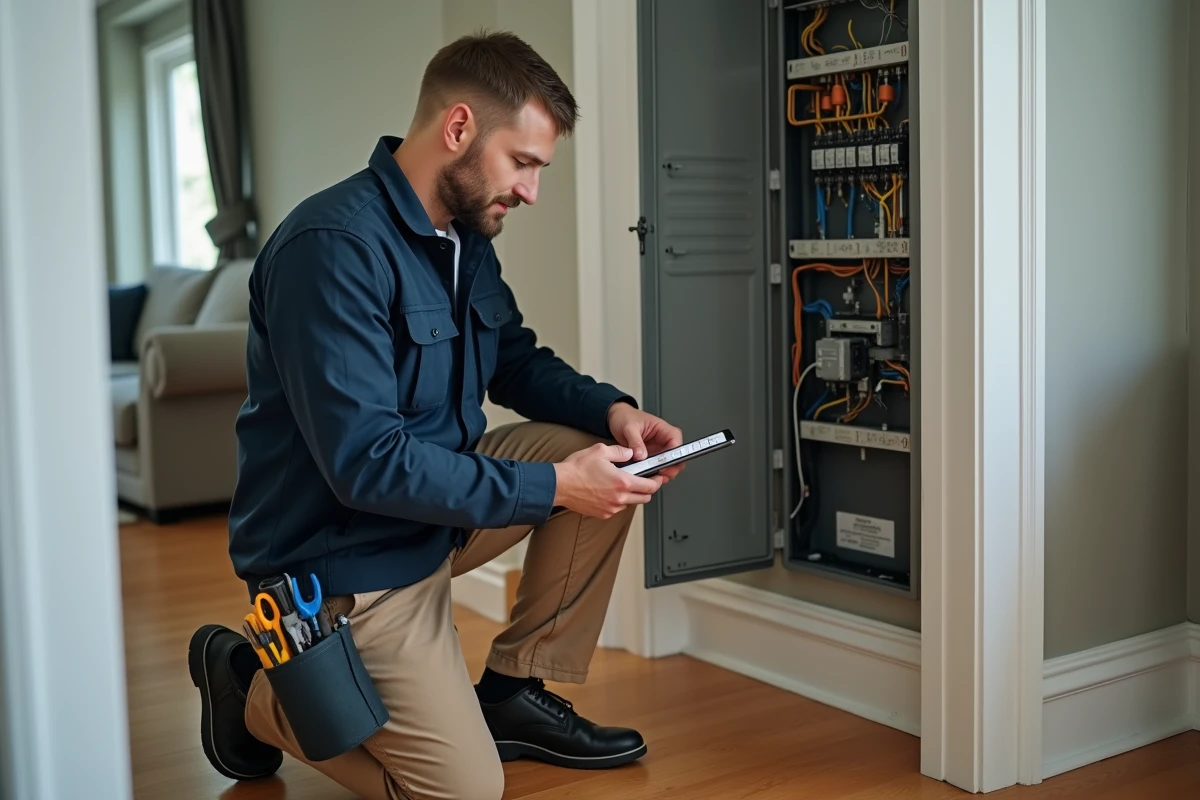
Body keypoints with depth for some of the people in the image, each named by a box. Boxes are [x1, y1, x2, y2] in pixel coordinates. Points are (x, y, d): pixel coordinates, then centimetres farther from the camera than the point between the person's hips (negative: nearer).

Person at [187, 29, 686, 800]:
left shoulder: (466, 236, 3)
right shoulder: (335, 246, -26)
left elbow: (518, 361, 15)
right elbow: (366, 465, -29)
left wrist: (613, 409, -6)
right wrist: (554, 487, -25)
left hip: (435, 503, 9)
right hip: (346, 554, -9)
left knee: (603, 454, -2)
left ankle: (514, 691, 8)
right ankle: (254, 687, 11)